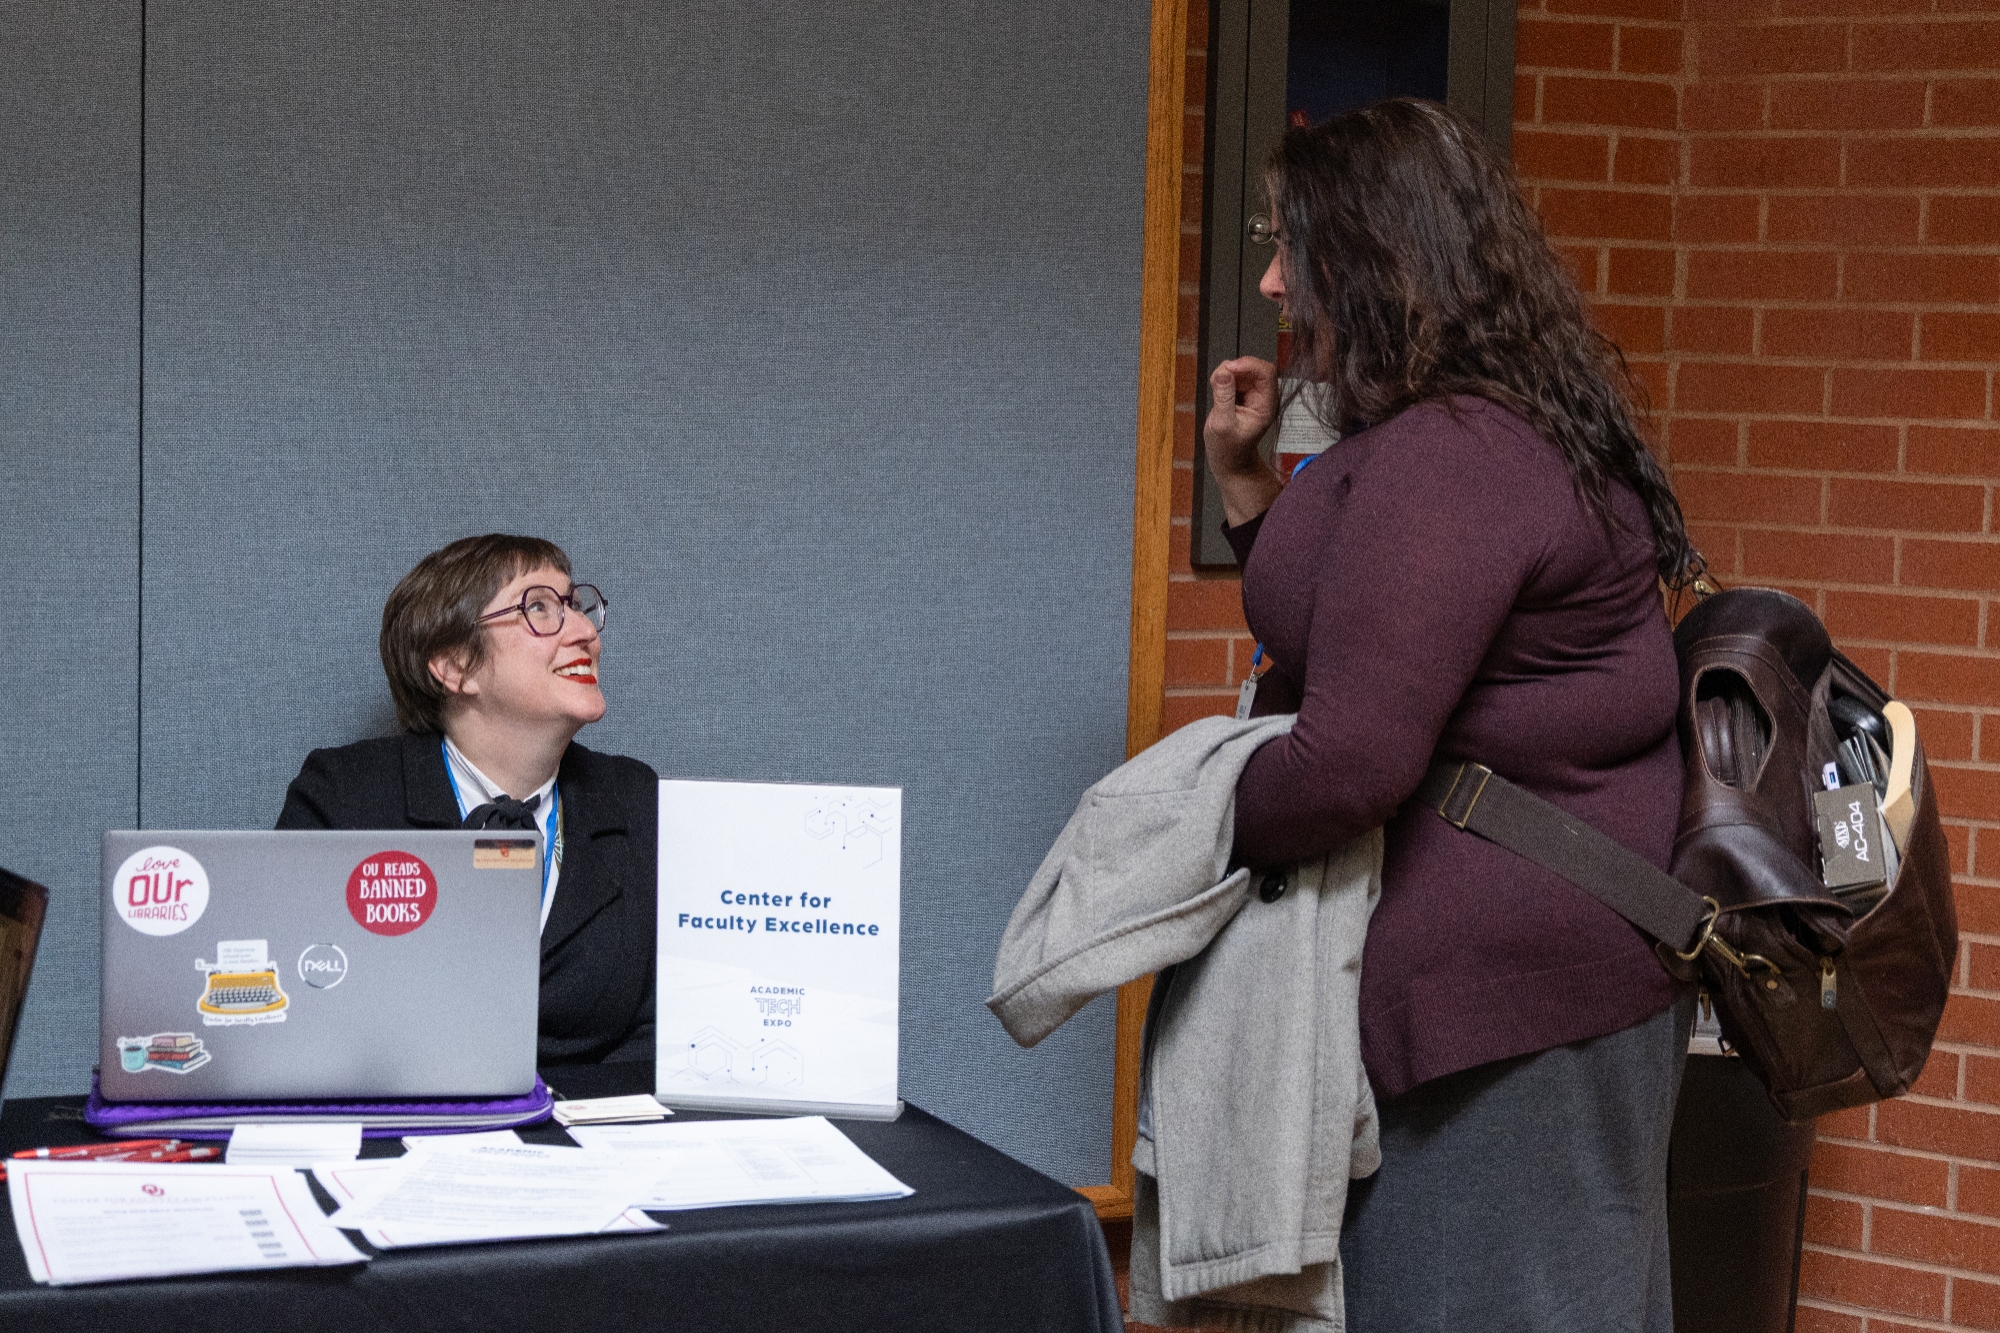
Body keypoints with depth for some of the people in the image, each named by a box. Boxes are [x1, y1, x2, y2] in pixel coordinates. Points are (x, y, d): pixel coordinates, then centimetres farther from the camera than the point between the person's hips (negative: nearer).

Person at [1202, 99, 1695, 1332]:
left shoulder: (1443, 459, -21)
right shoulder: (1522, 424, 14)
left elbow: (1353, 757, -27)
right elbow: (1374, 647, 23)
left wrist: (1214, 837, -8)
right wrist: (1248, 483, 12)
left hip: (1511, 982, -11)